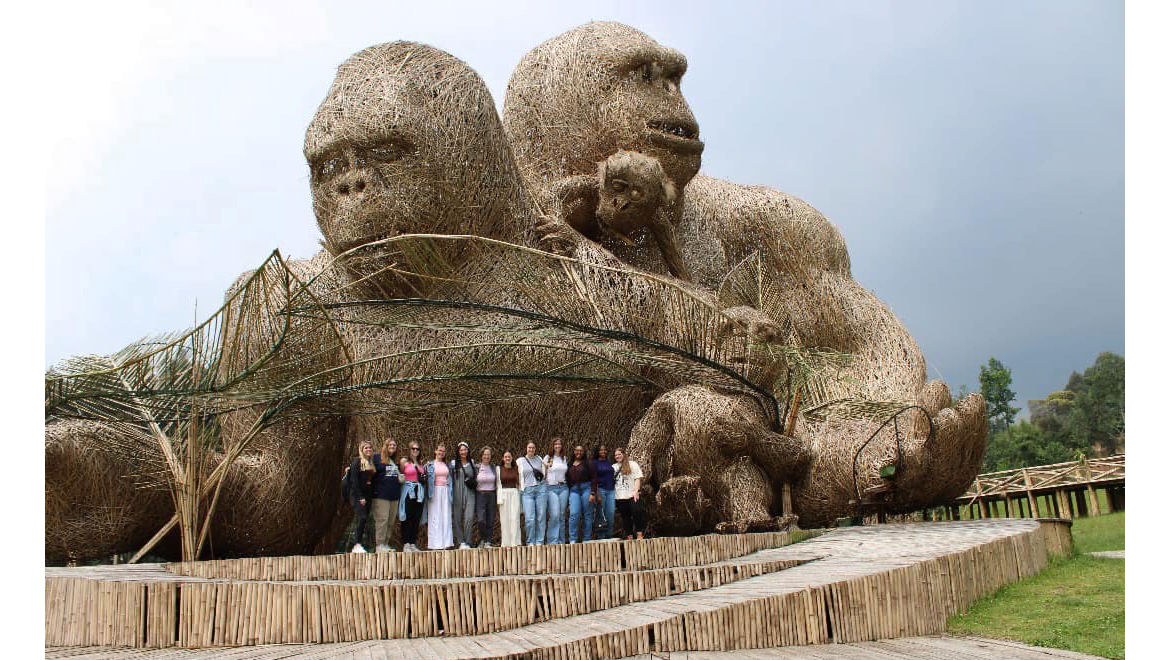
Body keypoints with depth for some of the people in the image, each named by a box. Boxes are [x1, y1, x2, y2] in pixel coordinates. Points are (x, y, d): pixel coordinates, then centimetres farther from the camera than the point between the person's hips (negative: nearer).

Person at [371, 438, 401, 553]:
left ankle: (386, 544, 16)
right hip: (381, 495, -7)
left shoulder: (396, 461, 20)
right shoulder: (377, 458, 1)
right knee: (382, 519, -10)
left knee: (391, 521, 8)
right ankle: (379, 544, -4)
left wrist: (401, 478, 15)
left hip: (394, 496, 7)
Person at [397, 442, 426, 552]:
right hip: (408, 492, -5)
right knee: (407, 519, -5)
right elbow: (399, 475, -1)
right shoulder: (404, 461, 2)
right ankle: (406, 544, -2)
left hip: (419, 492, 5)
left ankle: (413, 543, 9)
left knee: (416, 519, 4)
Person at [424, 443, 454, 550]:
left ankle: (445, 542, 3)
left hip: (445, 492, 4)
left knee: (446, 516, 0)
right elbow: (426, 478, 1)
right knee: (434, 517, -5)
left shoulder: (447, 465, 15)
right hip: (435, 492, -4)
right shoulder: (430, 464, 4)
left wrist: (450, 493, 12)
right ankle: (435, 543, -4)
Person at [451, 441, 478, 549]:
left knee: (469, 518, -10)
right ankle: (460, 542, 10)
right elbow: (450, 480, 3)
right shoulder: (453, 464, 5)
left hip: (470, 494, 1)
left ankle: (467, 542, -5)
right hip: (457, 494, -1)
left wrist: (472, 482, 7)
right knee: (458, 519, 0)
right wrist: (450, 495, -4)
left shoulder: (472, 464, 14)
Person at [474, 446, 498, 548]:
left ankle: (488, 542, 10)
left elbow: (497, 483, 13)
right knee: (481, 520, -13)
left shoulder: (494, 468, 10)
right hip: (480, 495, -2)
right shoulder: (476, 468, 2)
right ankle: (482, 539, 8)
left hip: (491, 495, 2)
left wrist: (499, 498, 6)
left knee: (490, 520, 1)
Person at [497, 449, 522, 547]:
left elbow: (519, 483, 14)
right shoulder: (499, 469, 8)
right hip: (503, 494, -1)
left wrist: (519, 497, 7)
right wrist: (499, 498, -2)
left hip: (514, 494, 1)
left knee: (515, 518, -7)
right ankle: (505, 543, 1)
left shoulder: (516, 469, 12)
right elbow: (498, 485, 6)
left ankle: (515, 542, -8)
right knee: (505, 519, -2)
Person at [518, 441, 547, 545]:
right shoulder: (520, 461, 7)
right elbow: (518, 477, 8)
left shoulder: (539, 459, 14)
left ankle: (539, 541, 7)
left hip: (540, 489, 2)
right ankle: (530, 542, 0)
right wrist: (522, 489, 2)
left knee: (541, 517, 0)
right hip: (527, 491, -2)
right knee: (529, 518, -10)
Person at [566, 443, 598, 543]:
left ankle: (587, 540, 10)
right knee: (574, 514, -12)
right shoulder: (570, 464, 12)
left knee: (588, 515, 2)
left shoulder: (587, 463, 4)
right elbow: (567, 479, 15)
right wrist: (567, 493, 7)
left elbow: (594, 478, 0)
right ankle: (572, 540, -7)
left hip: (586, 488, -1)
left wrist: (593, 493, -9)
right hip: (574, 490, 1)